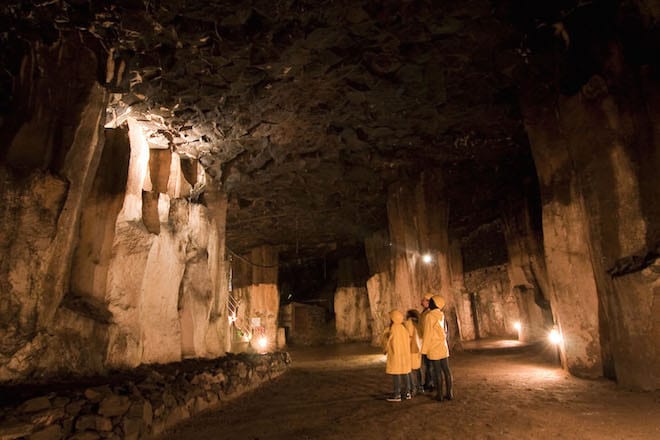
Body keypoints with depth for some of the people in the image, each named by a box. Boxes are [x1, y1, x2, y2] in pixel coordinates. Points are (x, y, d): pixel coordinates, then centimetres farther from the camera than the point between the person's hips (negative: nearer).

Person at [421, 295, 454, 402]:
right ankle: (449, 393, 15)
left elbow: (427, 334, -17)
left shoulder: (429, 316, -18)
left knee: (437, 372, 2)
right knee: (446, 370, 9)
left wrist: (424, 350, -11)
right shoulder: (441, 315, 3)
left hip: (434, 348, -6)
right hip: (443, 347, 6)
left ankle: (439, 395, 10)